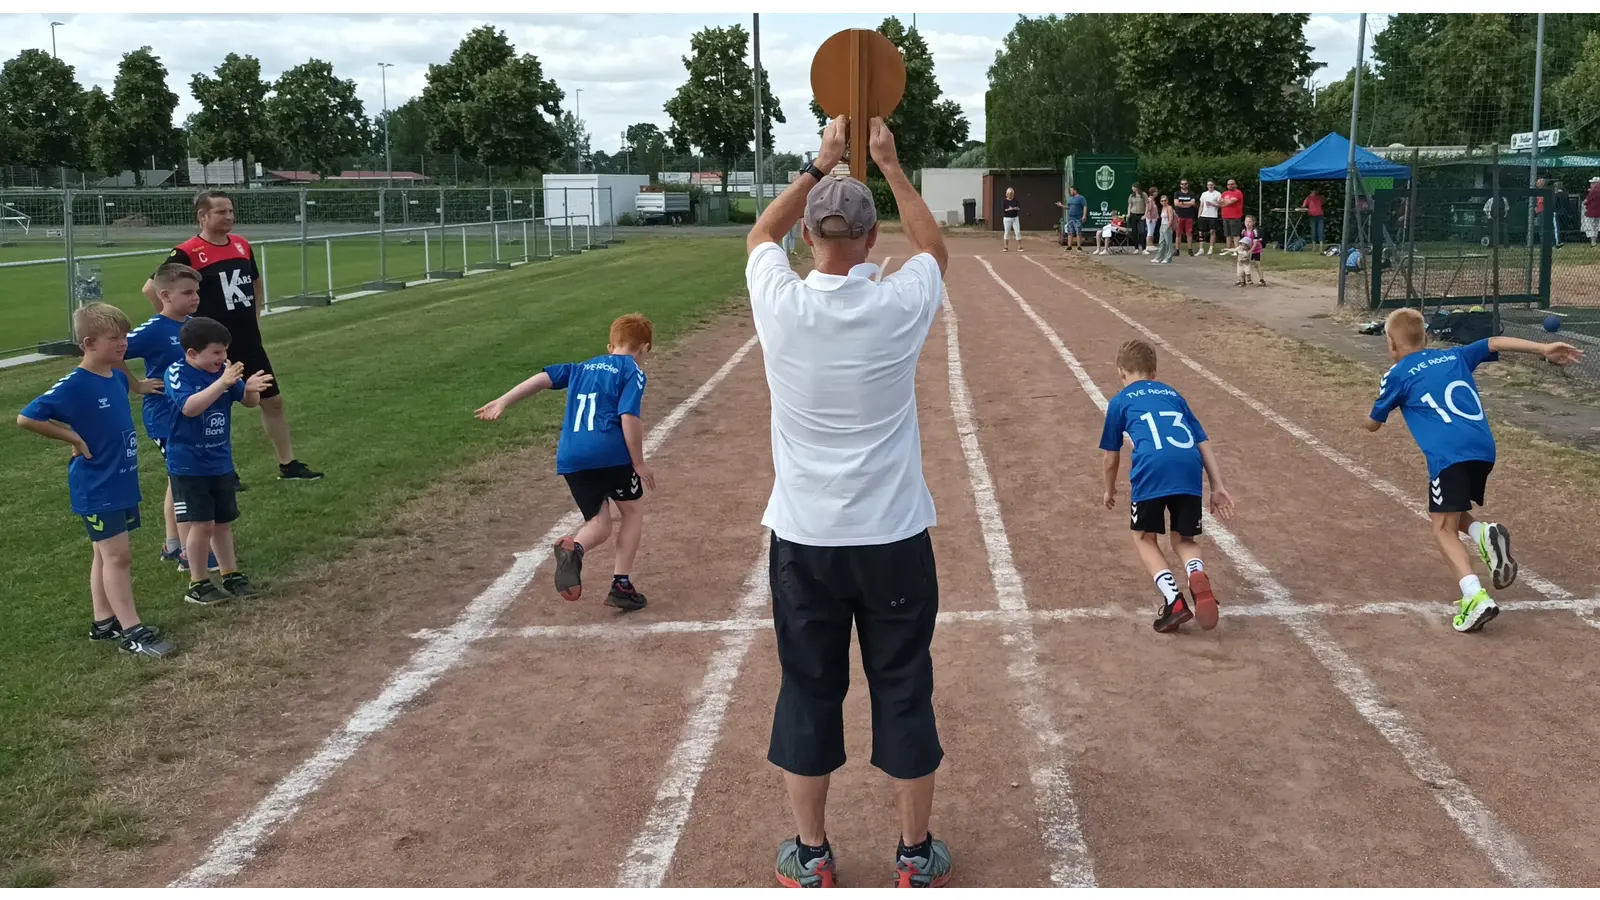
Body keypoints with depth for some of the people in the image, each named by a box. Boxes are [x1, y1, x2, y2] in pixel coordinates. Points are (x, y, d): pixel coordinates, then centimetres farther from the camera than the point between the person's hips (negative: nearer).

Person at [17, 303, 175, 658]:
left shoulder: (118, 378, 3)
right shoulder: (74, 385, -20)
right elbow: (27, 418, -22)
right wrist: (73, 438, -18)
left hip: (122, 482, 8)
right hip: (96, 487, -8)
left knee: (106, 554, 16)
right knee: (117, 555, -5)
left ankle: (104, 621, 26)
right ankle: (132, 631, -1)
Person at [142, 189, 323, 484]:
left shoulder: (242, 245, 6)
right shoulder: (187, 253, -14)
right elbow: (151, 288, -15)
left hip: (250, 342, 7)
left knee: (273, 400, 10)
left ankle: (288, 465, 21)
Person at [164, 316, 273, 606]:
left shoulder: (223, 369, -2)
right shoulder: (177, 373, -16)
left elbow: (250, 403, 0)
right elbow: (190, 407, -32)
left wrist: (250, 388, -23)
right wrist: (222, 383, -41)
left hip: (221, 462, 6)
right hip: (188, 465, -5)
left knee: (223, 522, 15)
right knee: (202, 523, -6)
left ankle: (231, 575, 27)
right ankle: (197, 584, 6)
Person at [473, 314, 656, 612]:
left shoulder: (583, 368, 24)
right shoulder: (632, 372, 5)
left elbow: (544, 377, 12)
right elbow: (629, 418, -8)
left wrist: (502, 402, 6)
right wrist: (639, 463, -1)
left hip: (571, 458, 5)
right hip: (610, 452, -5)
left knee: (599, 523, 16)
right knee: (633, 511, 17)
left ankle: (574, 548, -19)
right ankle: (621, 585, 6)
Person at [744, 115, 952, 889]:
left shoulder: (780, 305, -10)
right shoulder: (900, 305, -11)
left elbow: (761, 233, 14)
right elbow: (936, 249, 14)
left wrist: (820, 164, 17)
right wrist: (890, 167, 17)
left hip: (803, 538, 1)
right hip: (893, 537, 0)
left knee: (808, 694, 12)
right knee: (904, 693, 11)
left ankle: (810, 857, 24)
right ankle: (916, 857, 23)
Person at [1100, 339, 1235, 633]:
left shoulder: (1120, 401, 22)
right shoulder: (1173, 395, 31)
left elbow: (1110, 456, 26)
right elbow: (1202, 443, 23)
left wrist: (1110, 490, 43)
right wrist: (1218, 486, 21)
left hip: (1152, 470, -3)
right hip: (1189, 470, 3)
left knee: (1145, 538, 18)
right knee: (1184, 539, 22)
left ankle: (1174, 601, -2)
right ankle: (1199, 577, -12)